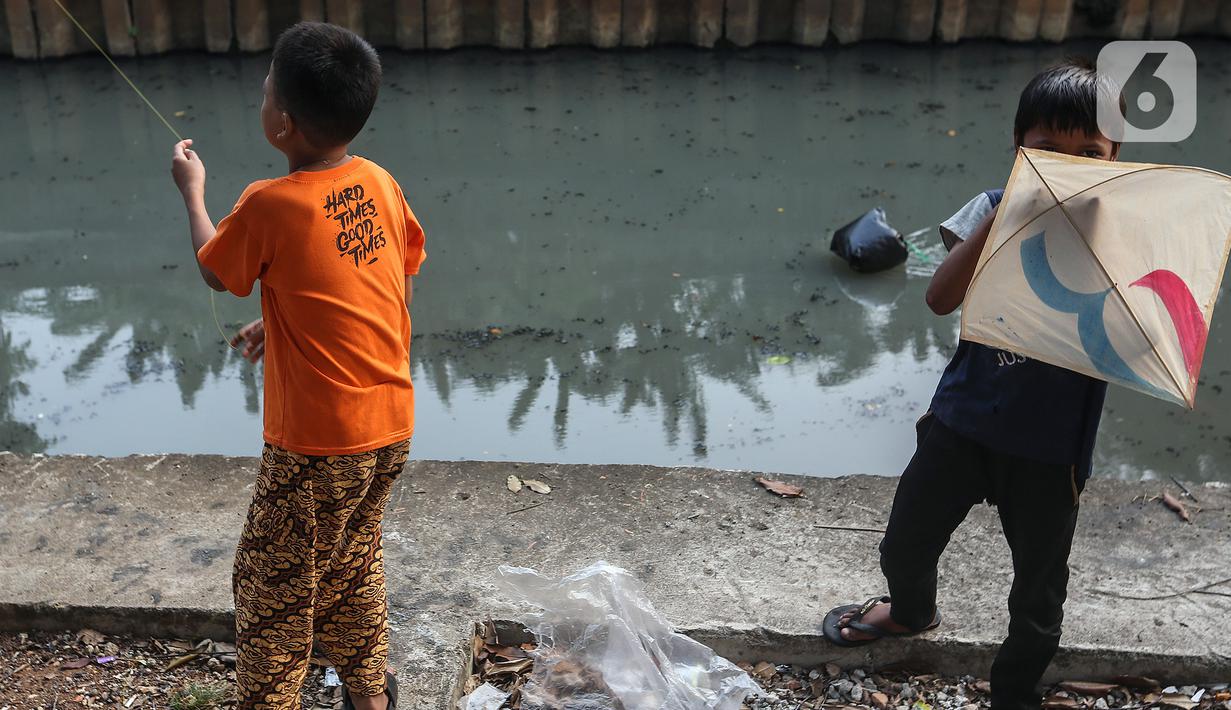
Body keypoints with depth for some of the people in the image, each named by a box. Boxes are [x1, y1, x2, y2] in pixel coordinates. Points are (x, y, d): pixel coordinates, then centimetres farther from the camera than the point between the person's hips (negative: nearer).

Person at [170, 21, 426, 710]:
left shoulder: (270, 205, -19)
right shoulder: (382, 184, -3)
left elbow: (214, 271, 0)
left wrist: (193, 190, 17)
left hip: (317, 441, -7)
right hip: (392, 426, 7)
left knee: (274, 588, 10)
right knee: (356, 563, 25)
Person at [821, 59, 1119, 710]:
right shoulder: (996, 210, -5)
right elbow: (941, 299, -17)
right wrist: (999, 217, -26)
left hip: (1050, 449, -1)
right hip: (962, 423, 2)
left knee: (1039, 589, 15)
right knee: (904, 544, 20)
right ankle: (912, 611, 55)